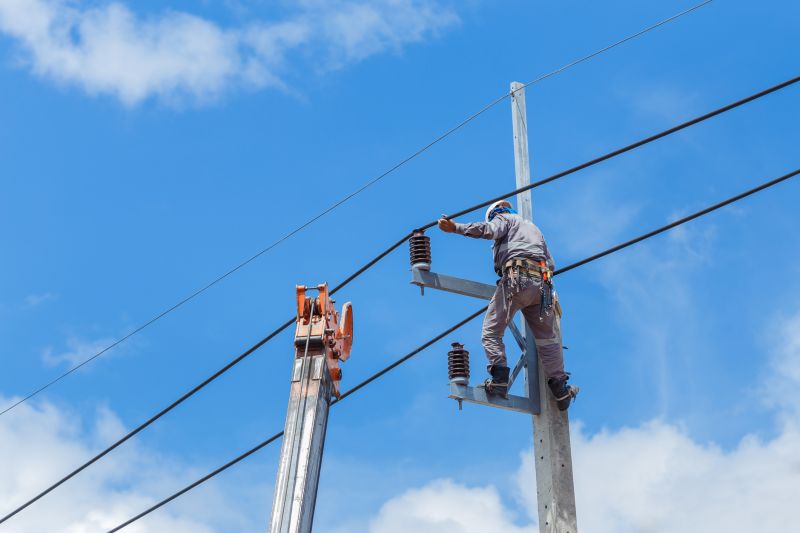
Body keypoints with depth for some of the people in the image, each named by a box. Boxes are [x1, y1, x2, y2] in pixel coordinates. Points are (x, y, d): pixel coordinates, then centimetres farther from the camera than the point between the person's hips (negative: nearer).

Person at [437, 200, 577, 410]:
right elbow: (550, 263, 31)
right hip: (542, 284, 6)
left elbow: (490, 230, -9)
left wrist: (455, 228, -16)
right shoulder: (533, 227, 38)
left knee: (492, 330, -5)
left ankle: (499, 378, -22)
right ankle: (560, 389, 6)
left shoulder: (503, 218, 17)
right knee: (547, 338, 12)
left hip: (516, 277, -6)